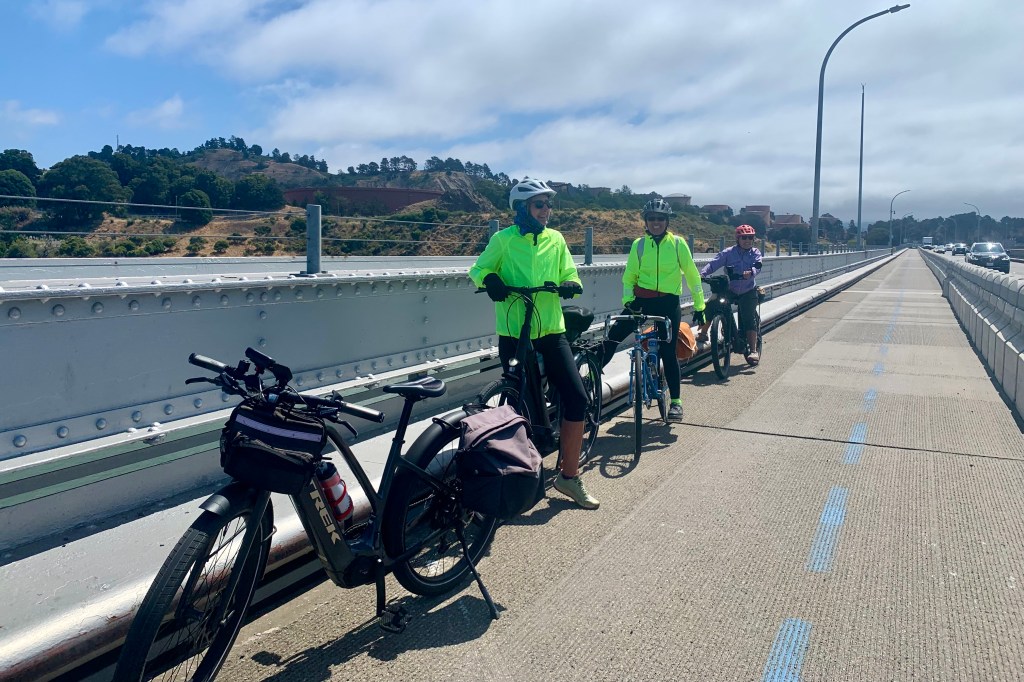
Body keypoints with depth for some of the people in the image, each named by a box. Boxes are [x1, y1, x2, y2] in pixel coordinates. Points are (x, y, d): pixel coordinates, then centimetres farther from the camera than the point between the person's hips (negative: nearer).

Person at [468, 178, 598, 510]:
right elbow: (478, 269, 5)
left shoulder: (556, 239, 8)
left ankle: (569, 475, 7)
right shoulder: (503, 240, -2)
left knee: (577, 397, -6)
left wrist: (570, 285, -14)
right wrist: (490, 279, -17)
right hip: (513, 335, -3)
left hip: (551, 332, 3)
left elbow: (570, 276, 9)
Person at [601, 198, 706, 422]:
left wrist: (699, 305, 3)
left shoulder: (678, 243, -2)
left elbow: (691, 275, 3)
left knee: (668, 352, -1)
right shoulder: (638, 245, 2)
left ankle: (676, 401, 14)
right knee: (613, 335, -12)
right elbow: (629, 276, 9)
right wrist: (627, 299, -5)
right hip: (642, 300, 2)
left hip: (668, 303, -2)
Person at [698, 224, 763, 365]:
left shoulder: (755, 253, 1)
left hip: (748, 292, 0)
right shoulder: (728, 252, -3)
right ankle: (703, 334, 4)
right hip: (729, 290, 1)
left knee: (749, 319, -11)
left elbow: (757, 266, -18)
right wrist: (702, 274, -32)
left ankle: (753, 350, -5)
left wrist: (751, 272, -41)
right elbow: (714, 263, -14)